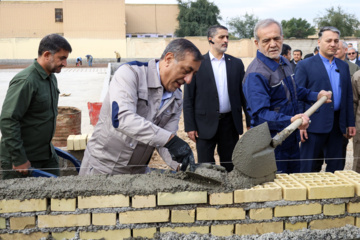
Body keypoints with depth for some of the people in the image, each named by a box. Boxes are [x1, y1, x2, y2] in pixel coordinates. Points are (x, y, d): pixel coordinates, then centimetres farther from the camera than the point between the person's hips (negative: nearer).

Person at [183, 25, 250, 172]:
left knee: (230, 167, 11)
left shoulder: (236, 63, 8)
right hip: (206, 123, -3)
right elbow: (188, 98, -1)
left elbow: (243, 94, 9)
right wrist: (190, 126, -6)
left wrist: (250, 122, 5)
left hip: (230, 123, 3)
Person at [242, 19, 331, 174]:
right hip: (272, 142, -9)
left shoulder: (285, 63, 7)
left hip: (292, 138, 9)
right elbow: (260, 114, -30)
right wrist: (290, 120, -41)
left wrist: (316, 96, 22)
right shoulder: (255, 74, -23)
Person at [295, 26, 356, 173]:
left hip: (337, 124, 5)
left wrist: (350, 123, 11)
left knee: (336, 166, 12)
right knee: (308, 168, 0)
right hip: (314, 123, -5)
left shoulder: (343, 66, 15)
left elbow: (348, 96, 16)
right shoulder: (305, 65, -2)